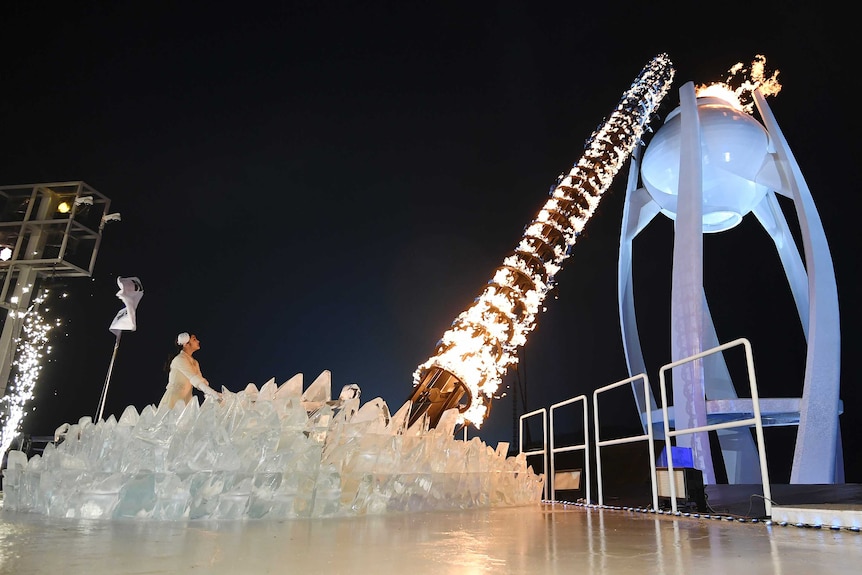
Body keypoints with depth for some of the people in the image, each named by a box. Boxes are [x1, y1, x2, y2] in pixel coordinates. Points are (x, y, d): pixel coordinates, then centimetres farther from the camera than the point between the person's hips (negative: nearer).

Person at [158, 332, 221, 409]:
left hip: (186, 400, 7)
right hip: (174, 400, -7)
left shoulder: (195, 362, 13)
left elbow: (199, 380, 7)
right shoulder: (179, 359, -13)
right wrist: (213, 393, -32)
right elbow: (194, 379, -24)